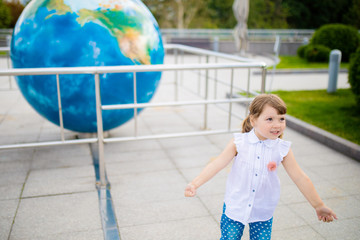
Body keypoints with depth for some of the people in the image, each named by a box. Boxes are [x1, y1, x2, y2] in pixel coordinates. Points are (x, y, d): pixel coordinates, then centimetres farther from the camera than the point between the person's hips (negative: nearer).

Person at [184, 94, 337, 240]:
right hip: (235, 208, -1)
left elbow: (299, 178, -3)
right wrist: (195, 183, -29)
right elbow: (217, 164, -18)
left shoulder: (282, 149, -9)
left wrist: (319, 206, 3)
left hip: (263, 213, 1)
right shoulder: (239, 142, -14)